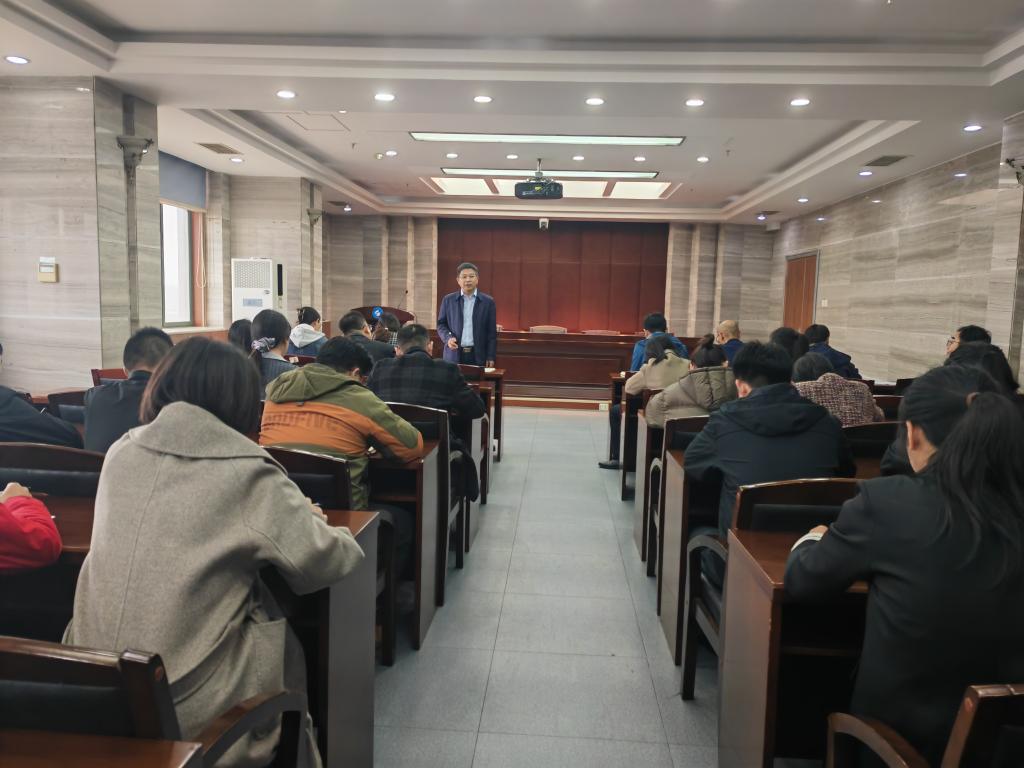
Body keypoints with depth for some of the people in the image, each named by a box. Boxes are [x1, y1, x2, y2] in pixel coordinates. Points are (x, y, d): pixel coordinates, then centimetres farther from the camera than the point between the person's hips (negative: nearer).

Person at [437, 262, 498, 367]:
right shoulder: (448, 300, 7)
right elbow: (441, 324, 11)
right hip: (454, 355, 1)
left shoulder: (488, 302, 4)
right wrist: (448, 338, -10)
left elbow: (491, 332, 3)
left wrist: (490, 357, -2)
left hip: (478, 355, -1)